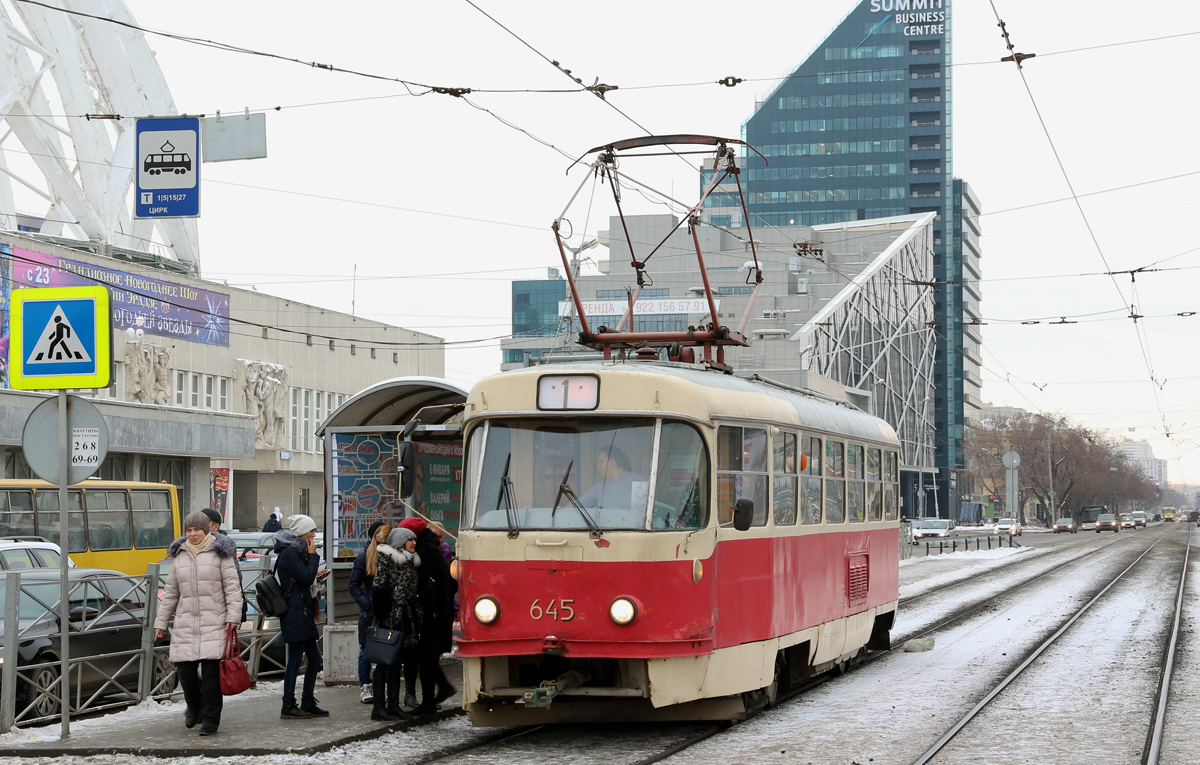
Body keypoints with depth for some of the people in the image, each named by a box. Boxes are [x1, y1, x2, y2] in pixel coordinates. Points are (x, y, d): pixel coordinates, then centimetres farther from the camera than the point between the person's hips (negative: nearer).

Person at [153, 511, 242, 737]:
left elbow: (232, 587, -1)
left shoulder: (219, 553, 2)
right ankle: (194, 708, 27)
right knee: (185, 670, -1)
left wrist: (233, 616, -10)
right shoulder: (180, 555, 16)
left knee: (211, 671, -8)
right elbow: (170, 592, 22)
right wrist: (161, 621, 21)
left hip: (214, 623, -4)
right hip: (185, 623, 4)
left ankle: (211, 719, 0)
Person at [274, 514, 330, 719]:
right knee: (295, 660, -5)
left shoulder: (295, 551, 19)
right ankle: (288, 706, 1)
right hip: (295, 615, -11)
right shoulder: (289, 553, -14)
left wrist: (316, 577, 13)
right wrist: (313, 555, -9)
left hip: (303, 614, 11)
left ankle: (307, 703, 20)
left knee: (314, 659, 12)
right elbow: (306, 577, -18)